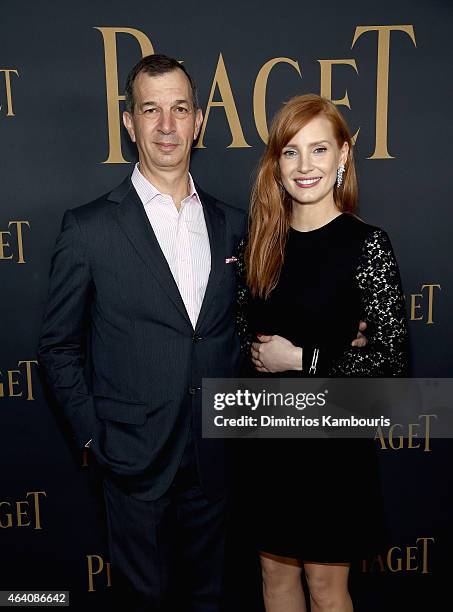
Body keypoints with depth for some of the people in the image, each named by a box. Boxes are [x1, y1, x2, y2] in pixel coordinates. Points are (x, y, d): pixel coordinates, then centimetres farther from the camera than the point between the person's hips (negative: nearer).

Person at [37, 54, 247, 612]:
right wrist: (93, 435, -6)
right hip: (136, 460, -3)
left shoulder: (232, 225, 2)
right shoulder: (89, 229, -9)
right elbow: (58, 346, -2)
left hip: (215, 458, 3)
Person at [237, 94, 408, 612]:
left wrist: (301, 360, -15)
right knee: (275, 570, 21)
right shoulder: (262, 241, 2)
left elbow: (392, 357, -14)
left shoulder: (366, 244, -12)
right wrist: (258, 352, -7)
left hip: (332, 434, -4)